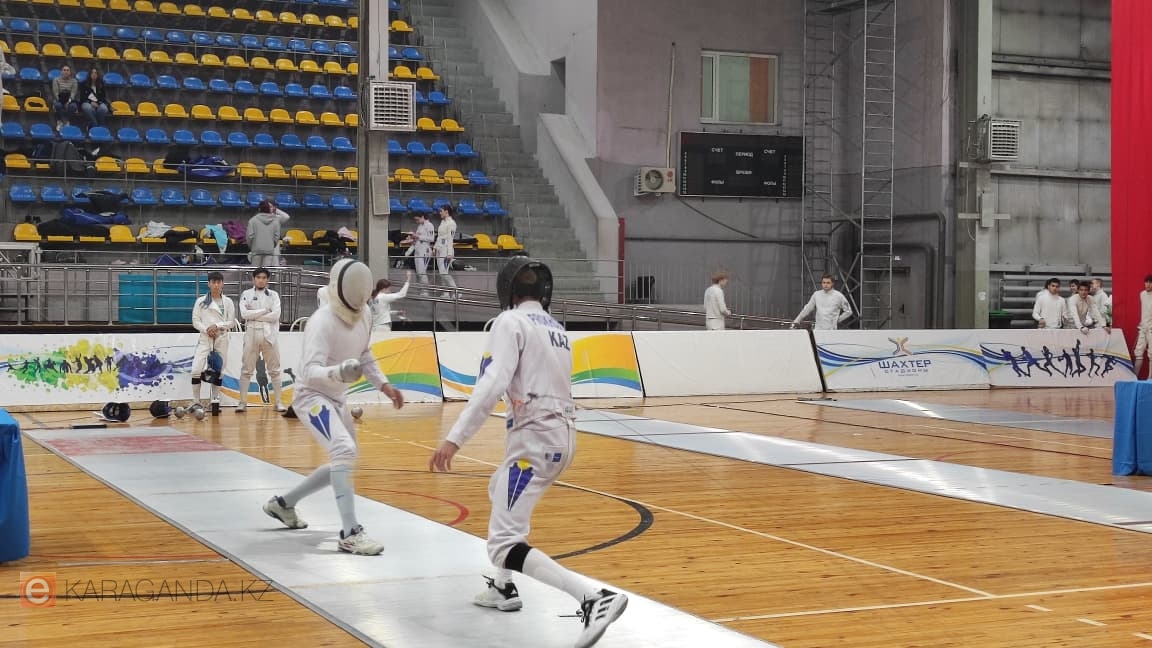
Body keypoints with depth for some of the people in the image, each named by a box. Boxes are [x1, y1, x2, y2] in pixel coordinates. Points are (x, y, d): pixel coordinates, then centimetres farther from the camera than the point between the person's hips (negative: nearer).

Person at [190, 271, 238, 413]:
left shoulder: (227, 301, 5)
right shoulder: (201, 301, 4)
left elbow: (232, 323, 3)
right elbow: (195, 321, 2)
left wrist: (217, 326, -11)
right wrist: (206, 329, -12)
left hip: (221, 339, 1)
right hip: (204, 339, -1)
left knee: (218, 371, 4)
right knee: (196, 370, -13)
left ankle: (215, 401, 15)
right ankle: (196, 402, -6)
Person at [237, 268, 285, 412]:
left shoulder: (273, 295, 7)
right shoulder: (246, 294, 5)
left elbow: (276, 315, -8)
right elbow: (244, 314, -10)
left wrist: (254, 315, -10)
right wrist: (264, 311, -9)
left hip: (269, 334, 1)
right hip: (252, 334, -1)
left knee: (274, 370, 4)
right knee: (246, 370, 2)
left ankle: (277, 402, 9)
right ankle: (242, 403, 6)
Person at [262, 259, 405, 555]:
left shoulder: (363, 316, -3)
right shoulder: (322, 322, -27)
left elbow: (365, 357, 15)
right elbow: (310, 372, -37)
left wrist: (384, 385, 2)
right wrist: (339, 372, -57)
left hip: (336, 399, 9)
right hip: (312, 398, -9)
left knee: (343, 460, 20)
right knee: (345, 452, -30)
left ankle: (283, 503, 35)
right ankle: (350, 533, -30)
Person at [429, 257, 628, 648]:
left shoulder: (510, 322, -5)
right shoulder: (556, 329, 18)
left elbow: (492, 384, -19)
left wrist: (455, 438, -24)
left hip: (535, 440, -9)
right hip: (562, 436, 9)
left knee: (503, 546, -13)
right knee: (499, 491, 36)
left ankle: (596, 599, -31)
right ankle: (504, 588, 41)